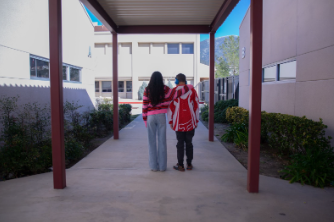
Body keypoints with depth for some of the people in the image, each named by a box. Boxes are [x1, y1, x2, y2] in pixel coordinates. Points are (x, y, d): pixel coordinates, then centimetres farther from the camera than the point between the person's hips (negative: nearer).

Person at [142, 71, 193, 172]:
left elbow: (144, 106, -3)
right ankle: (162, 166, 11)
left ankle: (154, 166, 11)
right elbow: (175, 94, -12)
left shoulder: (147, 90, -3)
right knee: (162, 141, 6)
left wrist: (145, 119, 5)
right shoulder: (164, 89, -5)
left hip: (150, 117, 0)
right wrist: (188, 87, -1)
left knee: (152, 142, 7)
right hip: (161, 117, 0)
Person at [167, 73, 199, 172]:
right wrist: (196, 120, 11)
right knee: (189, 142, 10)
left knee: (180, 142, 5)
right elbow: (196, 106, 5)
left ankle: (180, 165, 8)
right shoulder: (192, 90, 4)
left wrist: (170, 121, 4)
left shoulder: (173, 91, -1)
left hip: (178, 122, -1)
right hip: (190, 121, 2)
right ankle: (189, 164, 15)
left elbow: (170, 107, -2)